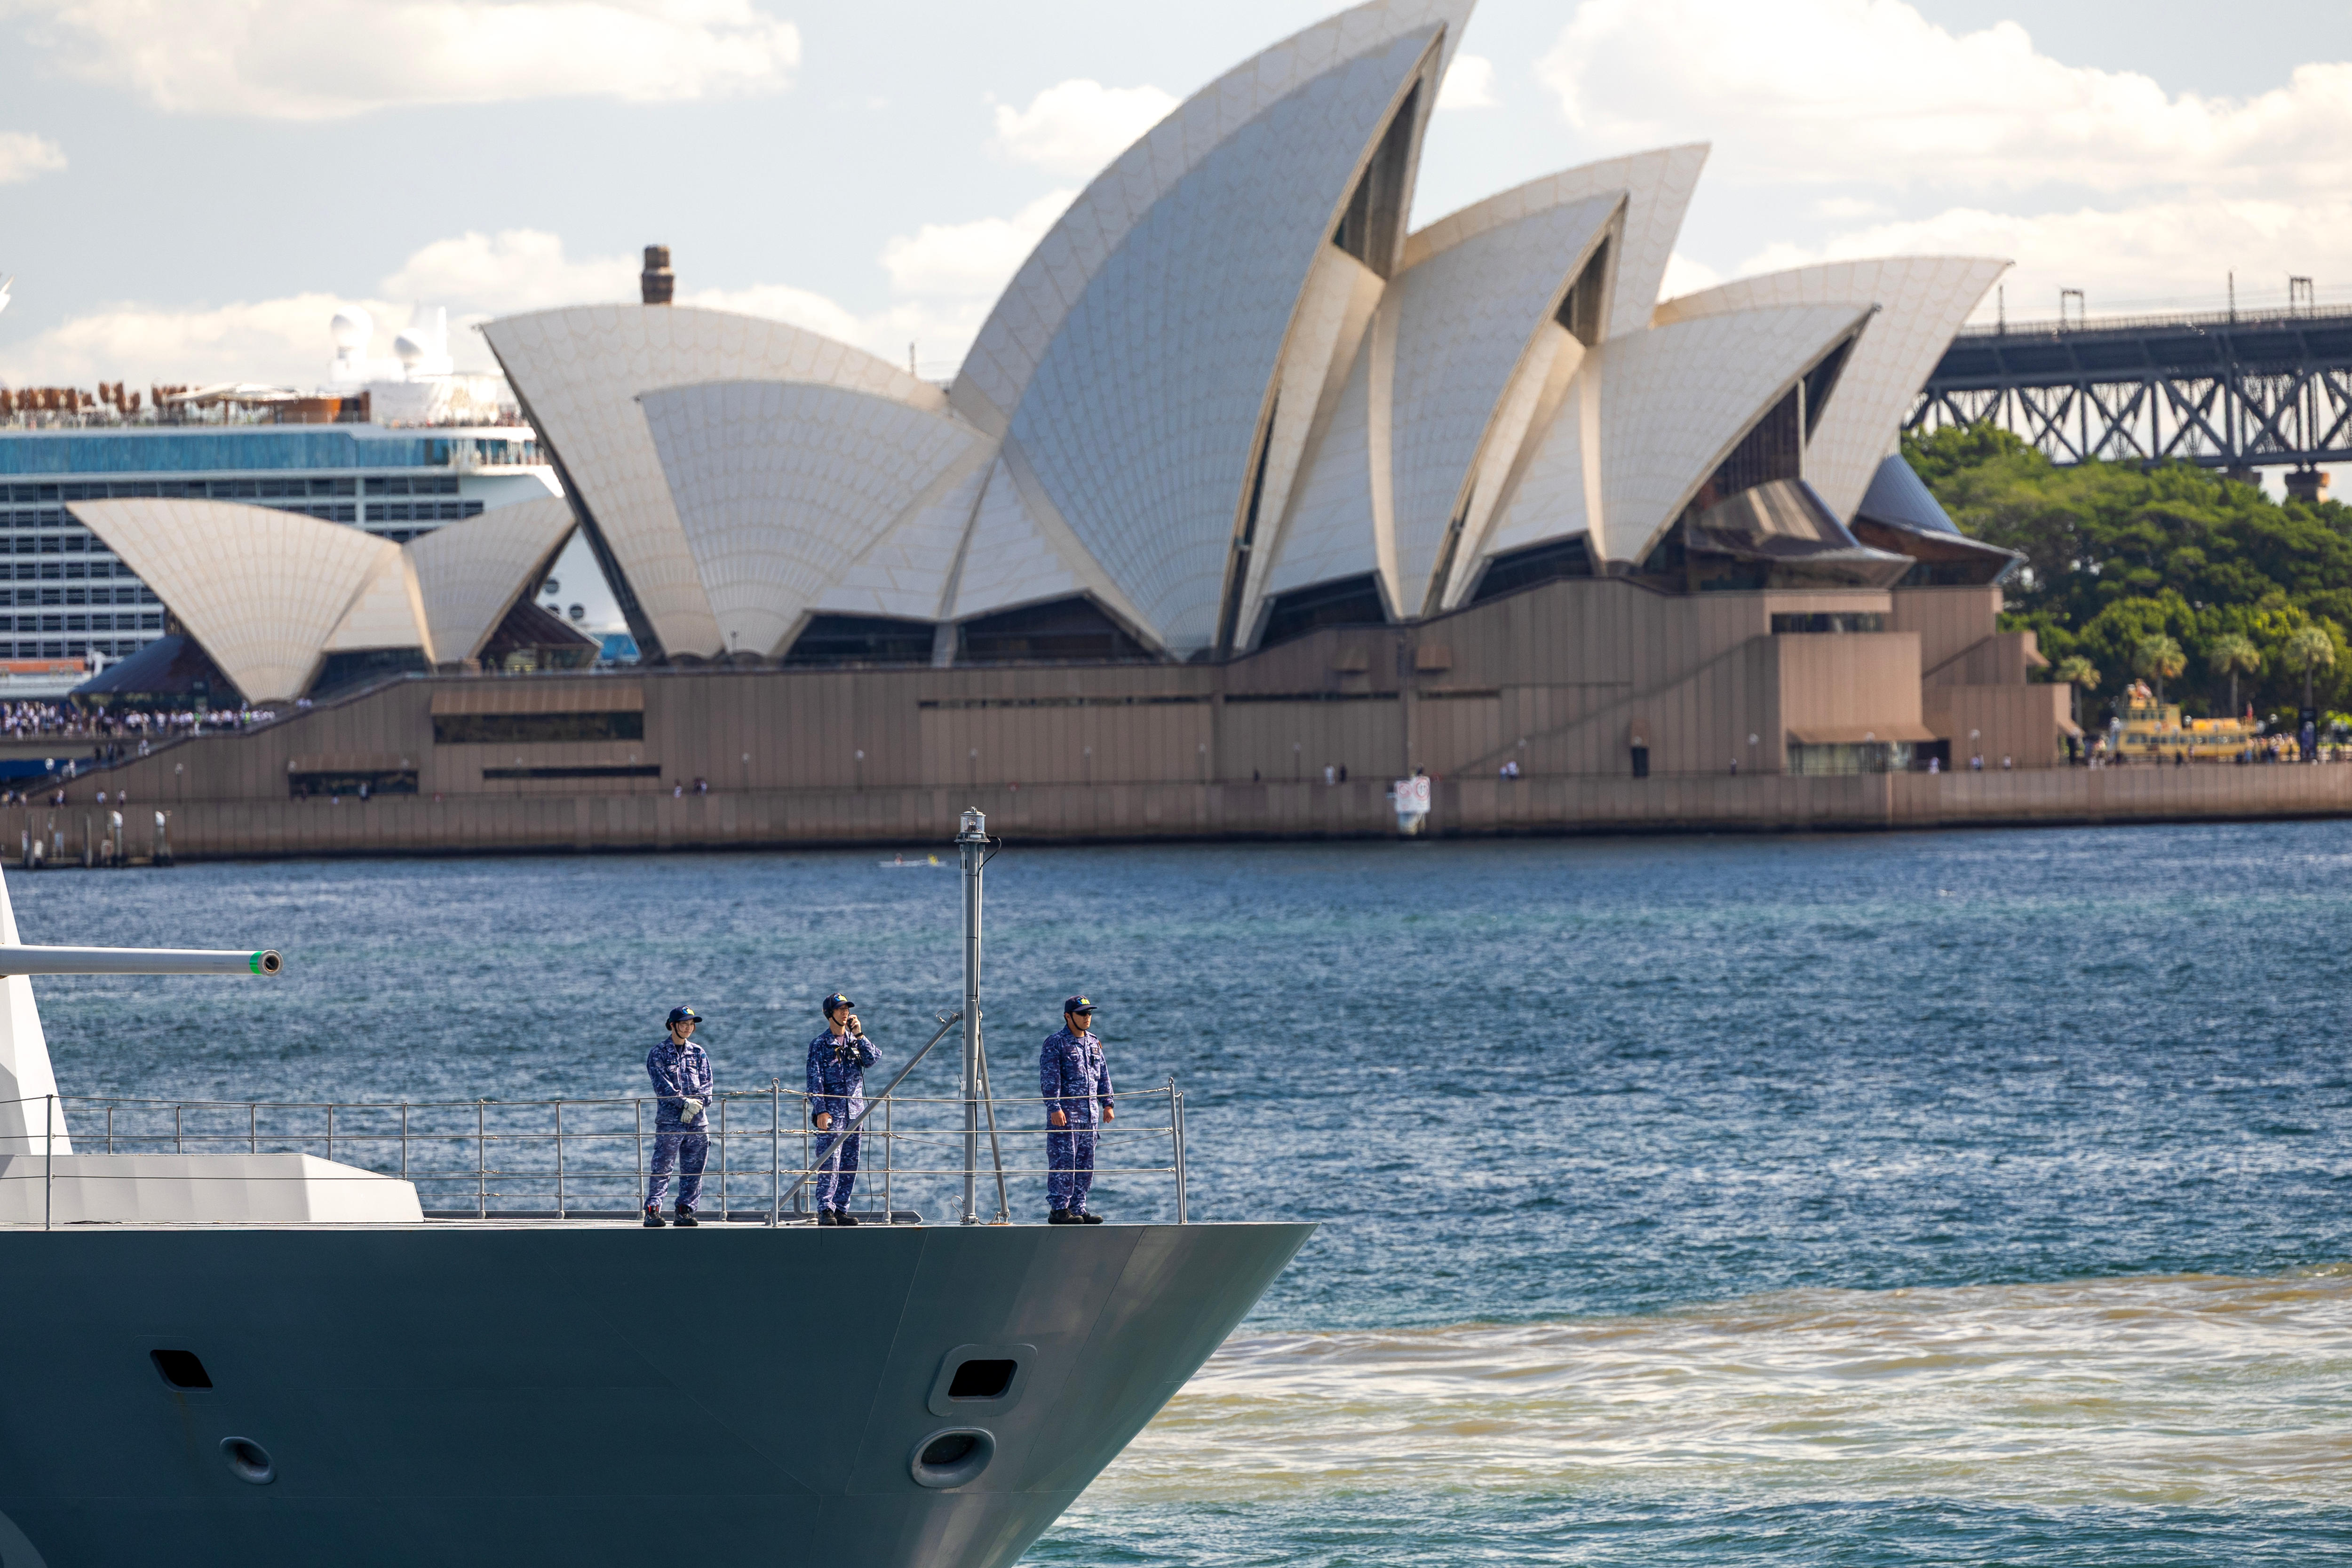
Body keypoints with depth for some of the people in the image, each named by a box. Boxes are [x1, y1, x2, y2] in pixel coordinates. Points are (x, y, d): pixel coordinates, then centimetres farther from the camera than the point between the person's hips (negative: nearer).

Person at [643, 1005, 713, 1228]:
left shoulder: (698, 1054, 15)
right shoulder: (658, 1054, 2)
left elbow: (706, 1085, 7)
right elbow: (662, 1085, -8)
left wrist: (696, 1105, -11)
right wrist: (685, 1103, -18)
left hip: (697, 1120, 4)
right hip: (669, 1120, -4)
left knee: (693, 1169, 4)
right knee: (662, 1168, -9)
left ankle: (686, 1211, 9)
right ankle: (652, 1211, -10)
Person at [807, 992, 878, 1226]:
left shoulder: (855, 1042, 14)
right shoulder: (820, 1045, -1)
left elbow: (873, 1059, -3)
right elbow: (815, 1080, -6)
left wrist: (859, 1036, -9)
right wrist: (821, 1111, -15)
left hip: (854, 1110, 5)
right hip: (832, 1113, -5)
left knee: (850, 1164, 6)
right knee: (830, 1162, -12)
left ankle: (842, 1209, 11)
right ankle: (825, 1210, -12)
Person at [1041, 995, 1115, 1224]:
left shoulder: (1093, 1043, 16)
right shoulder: (1056, 1043, -5)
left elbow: (1103, 1074, 21)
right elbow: (1049, 1079, -11)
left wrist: (1107, 1104, 14)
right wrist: (1054, 1108, -18)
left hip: (1089, 1115, 7)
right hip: (1065, 1115, -7)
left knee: (1085, 1165, 8)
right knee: (1063, 1163, -8)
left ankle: (1078, 1208, 14)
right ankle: (1059, 1209, -6)